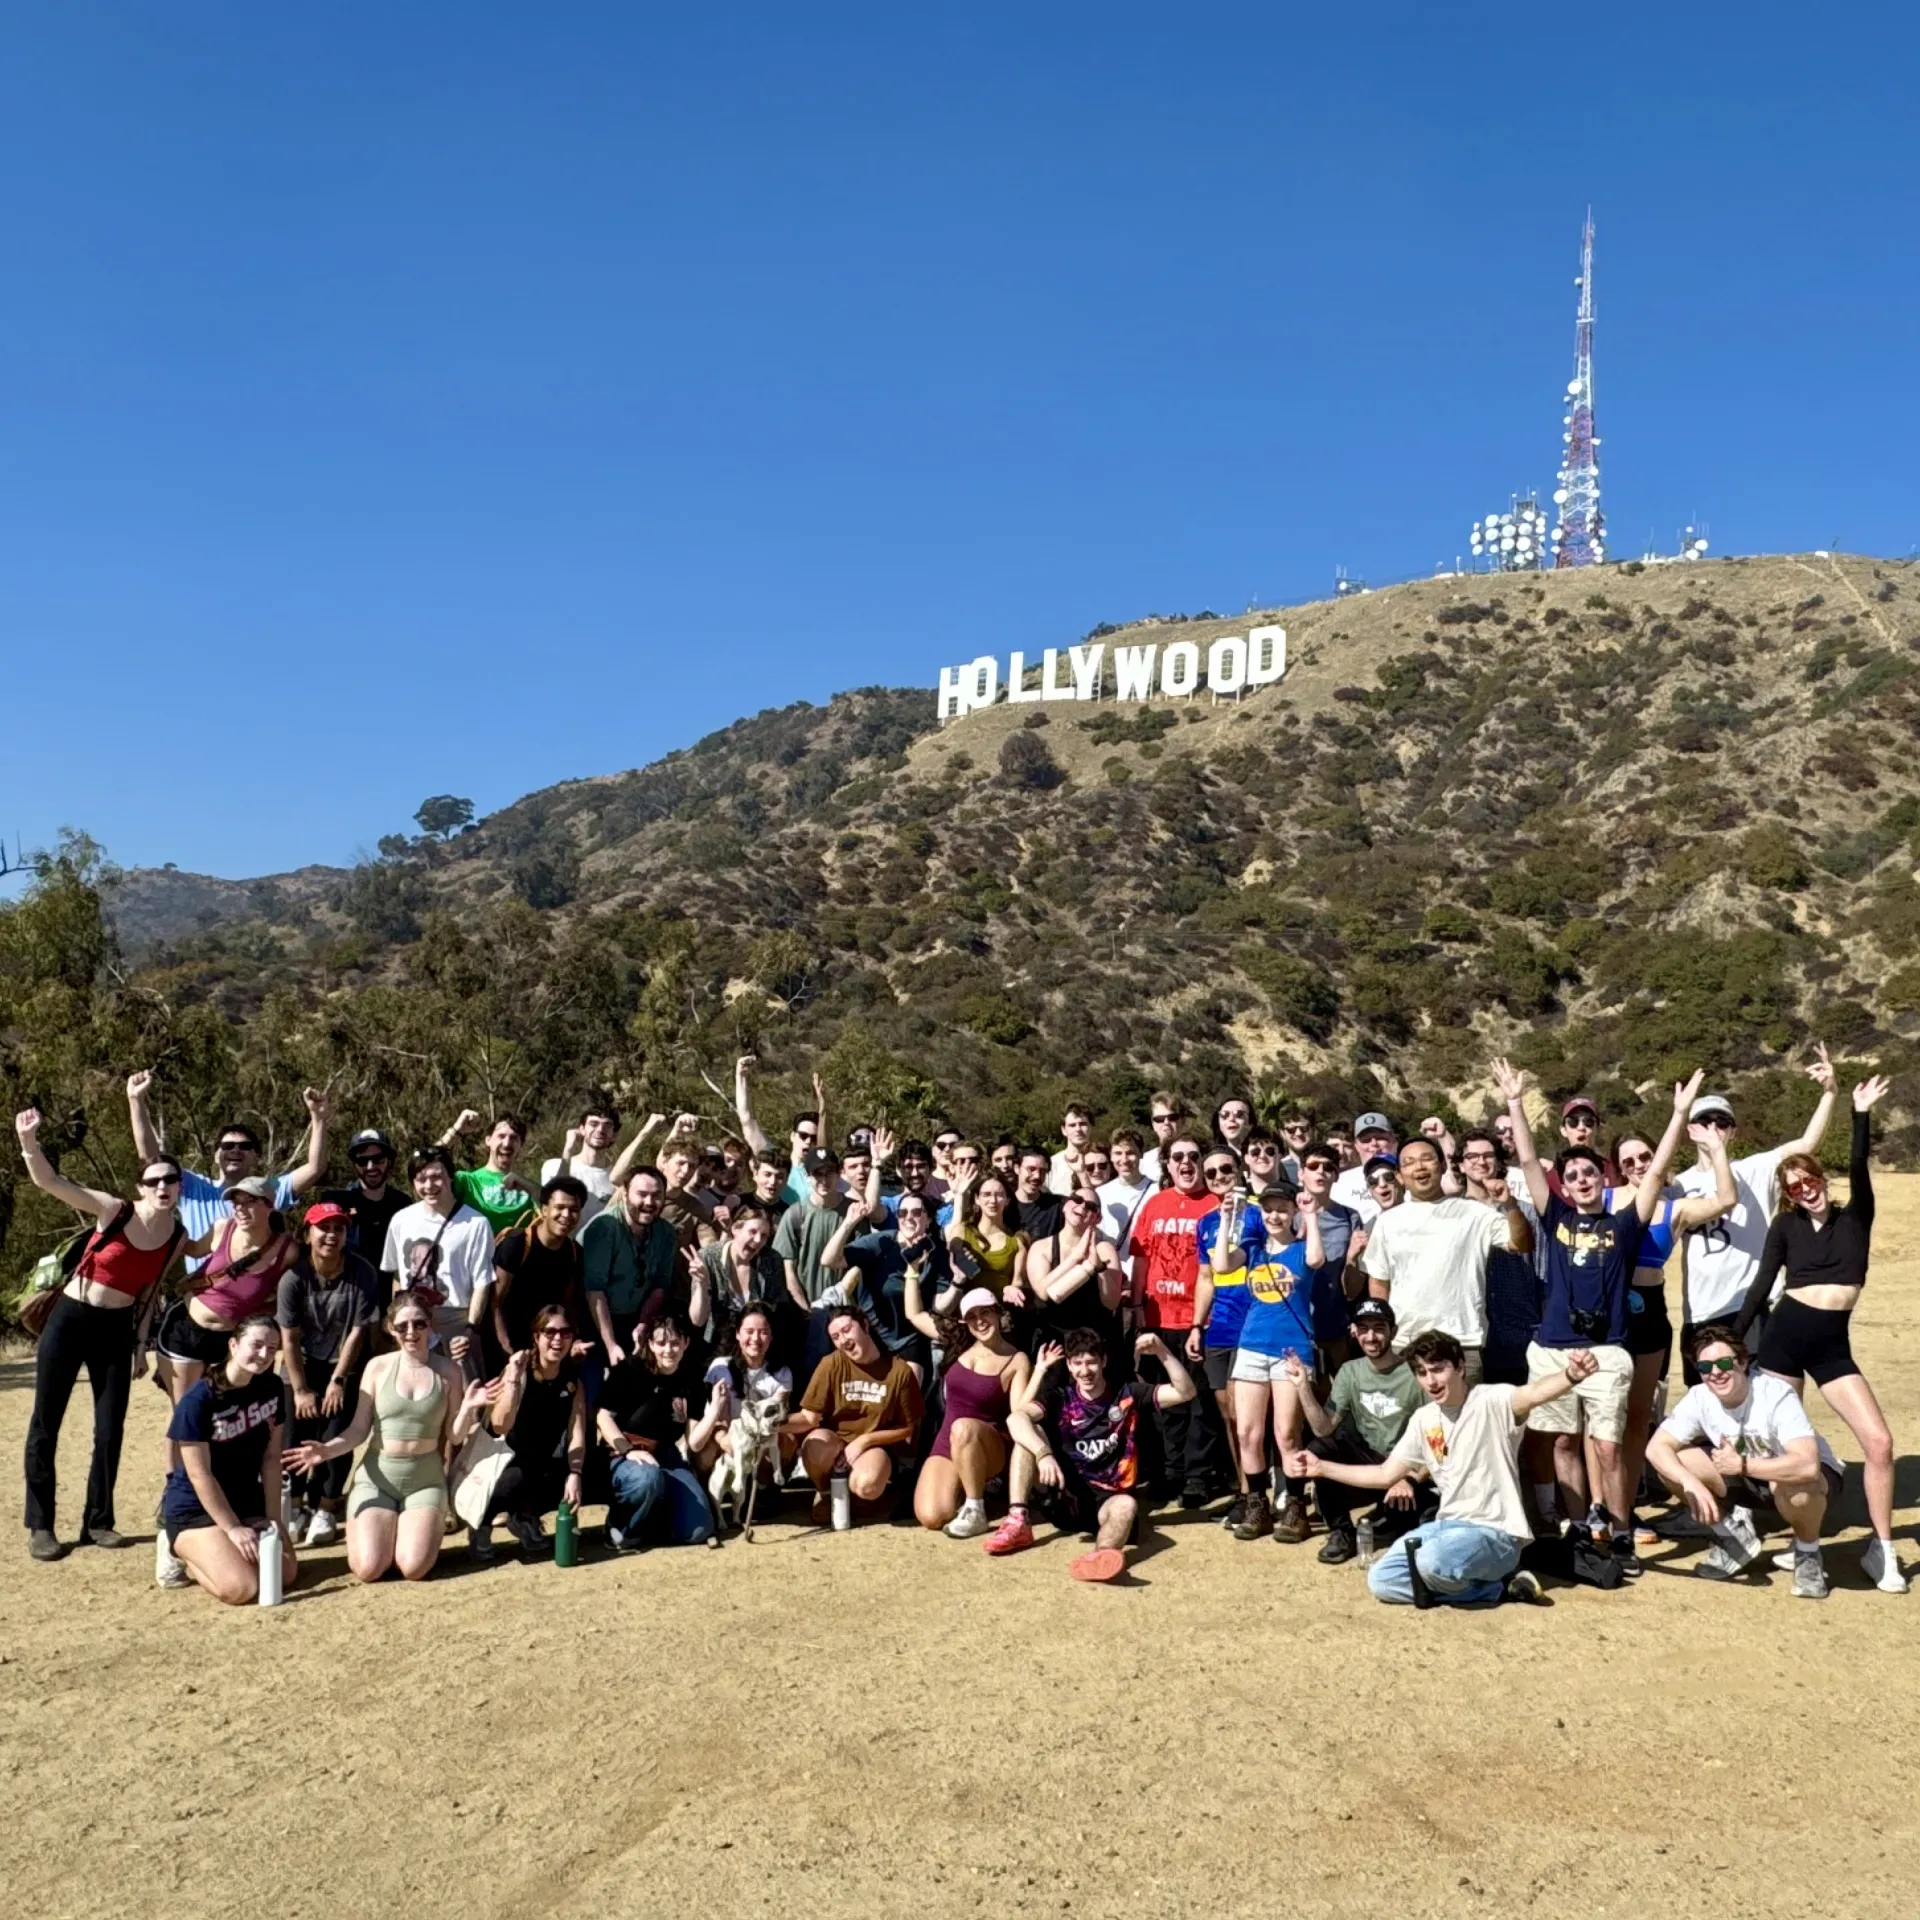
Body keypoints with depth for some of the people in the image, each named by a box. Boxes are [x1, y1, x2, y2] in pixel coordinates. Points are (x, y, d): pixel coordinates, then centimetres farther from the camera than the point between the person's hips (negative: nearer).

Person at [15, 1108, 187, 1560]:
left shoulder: (178, 1236, -3)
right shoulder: (112, 1211, -14)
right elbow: (49, 1180, -23)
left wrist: (141, 1344, 11)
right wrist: (28, 1139, -40)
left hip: (116, 1329, 3)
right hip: (69, 1321, -3)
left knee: (110, 1430, 5)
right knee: (46, 1424, 2)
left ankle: (97, 1521, 20)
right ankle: (39, 1525, 14)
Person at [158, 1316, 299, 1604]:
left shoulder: (271, 1387, -3)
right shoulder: (199, 1399, -22)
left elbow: (271, 1457, 0)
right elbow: (199, 1475, -20)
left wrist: (272, 1518, -5)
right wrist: (233, 1529, -19)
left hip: (246, 1501, 7)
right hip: (194, 1508, -7)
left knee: (286, 1573, -7)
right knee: (241, 1587, -25)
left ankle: (199, 1557, 15)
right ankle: (182, 1558, 5)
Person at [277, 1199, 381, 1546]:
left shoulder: (363, 1273, -19)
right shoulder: (294, 1276, -17)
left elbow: (358, 1331, -13)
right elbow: (289, 1338, -12)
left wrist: (338, 1381, -11)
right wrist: (300, 1390, -13)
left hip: (347, 1364, -1)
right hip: (303, 1363, 1)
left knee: (337, 1437, -8)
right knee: (296, 1435, -7)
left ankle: (325, 1509, 7)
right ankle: (295, 1507, 11)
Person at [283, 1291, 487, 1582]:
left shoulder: (448, 1371, -1)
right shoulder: (378, 1367, -2)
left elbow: (454, 1437, 1)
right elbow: (359, 1428, -1)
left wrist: (468, 1408, -18)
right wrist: (327, 1450, -20)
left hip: (425, 1479, 0)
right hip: (376, 1476, 0)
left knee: (414, 1568, -20)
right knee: (368, 1569, -18)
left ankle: (429, 1526, 15)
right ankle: (369, 1528, 17)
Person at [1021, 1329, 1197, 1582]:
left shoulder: (1127, 1395, 6)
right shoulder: (1060, 1398, 6)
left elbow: (1186, 1393, -3)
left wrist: (1162, 1351, -16)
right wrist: (1044, 1453, -36)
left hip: (1108, 1498, -1)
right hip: (1066, 1495, 1)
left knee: (1126, 1505, -40)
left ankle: (1099, 1556, -72)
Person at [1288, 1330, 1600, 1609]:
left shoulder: (1492, 1402, -13)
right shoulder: (1423, 1420, 8)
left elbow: (1533, 1394, -37)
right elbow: (1385, 1475, 15)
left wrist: (1571, 1376, -60)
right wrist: (1321, 1468, 10)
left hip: (1495, 1533, -8)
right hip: (1448, 1525, 8)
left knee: (1432, 1563, -37)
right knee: (1381, 1580, -6)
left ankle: (1500, 1579, -4)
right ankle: (1498, 1587, -2)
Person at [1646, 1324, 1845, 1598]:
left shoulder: (1777, 1396, -32)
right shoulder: (1699, 1398, -17)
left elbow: (1807, 1466, -44)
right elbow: (1656, 1448, -19)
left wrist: (1742, 1465, -37)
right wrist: (1691, 1483, -36)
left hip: (1803, 1477, -5)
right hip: (1750, 1481, 5)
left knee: (1793, 1487, -41)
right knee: (1675, 1464, -17)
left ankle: (1808, 1553, -6)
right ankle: (1735, 1538, 6)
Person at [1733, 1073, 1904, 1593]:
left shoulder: (1855, 1217, 5)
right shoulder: (1785, 1226, 5)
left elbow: (1859, 1171, -13)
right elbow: (1760, 1287, 4)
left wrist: (1861, 1116, -25)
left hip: (1833, 1345, 0)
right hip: (1785, 1336, 0)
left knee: (1879, 1441, -10)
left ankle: (1881, 1550, 5)